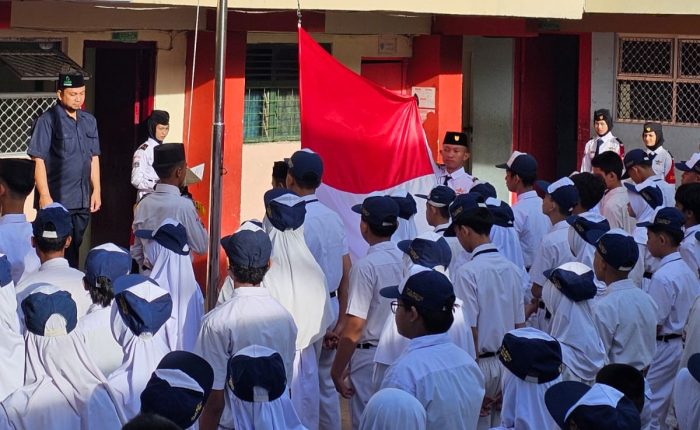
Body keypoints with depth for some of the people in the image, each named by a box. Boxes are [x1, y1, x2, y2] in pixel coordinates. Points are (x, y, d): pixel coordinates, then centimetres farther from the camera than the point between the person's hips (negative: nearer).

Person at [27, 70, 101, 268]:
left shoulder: (89, 121, 10)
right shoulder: (48, 120, -9)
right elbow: (38, 159, -11)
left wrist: (96, 190, 11)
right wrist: (44, 195, -16)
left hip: (83, 200, 6)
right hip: (55, 200, -6)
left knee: (73, 250, 13)